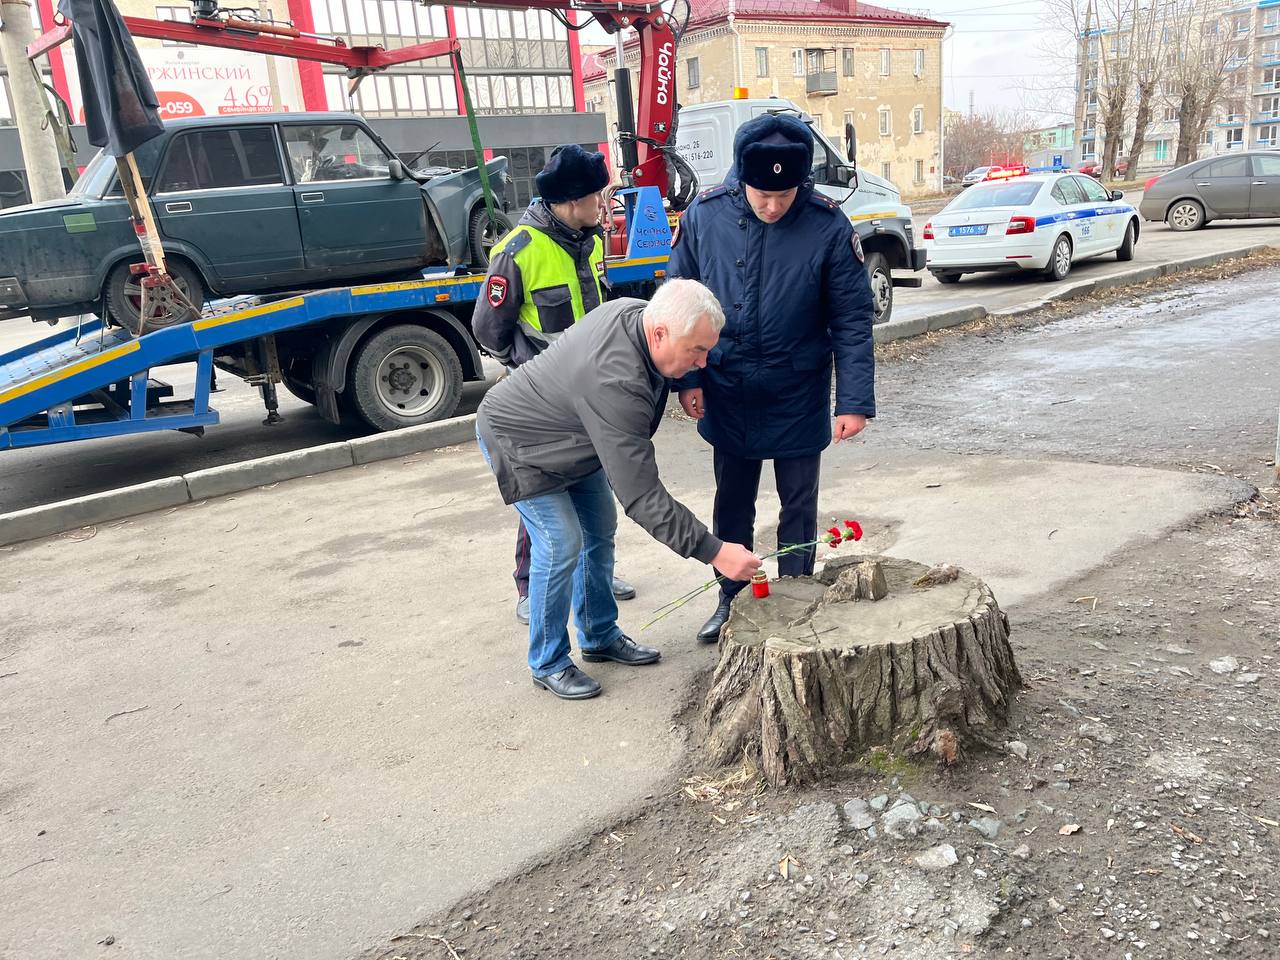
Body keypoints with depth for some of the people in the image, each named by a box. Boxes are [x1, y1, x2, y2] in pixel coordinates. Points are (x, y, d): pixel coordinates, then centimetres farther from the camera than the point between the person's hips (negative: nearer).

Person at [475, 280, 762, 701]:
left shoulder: (636, 312, -17)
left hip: (573, 438, 9)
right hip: (518, 437, -9)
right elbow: (641, 495, -40)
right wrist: (713, 551, -38)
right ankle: (548, 663, 6)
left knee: (600, 530, 11)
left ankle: (600, 637, 27)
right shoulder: (615, 383, -42)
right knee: (562, 544, -13)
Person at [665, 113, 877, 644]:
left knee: (798, 505, 11)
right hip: (727, 395, 2)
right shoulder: (704, 215, -10)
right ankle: (731, 599, 33)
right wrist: (688, 378, -4)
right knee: (731, 502, 15)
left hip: (798, 396, -1)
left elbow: (853, 320, -12)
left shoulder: (828, 226, -15)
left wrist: (855, 401, -17)